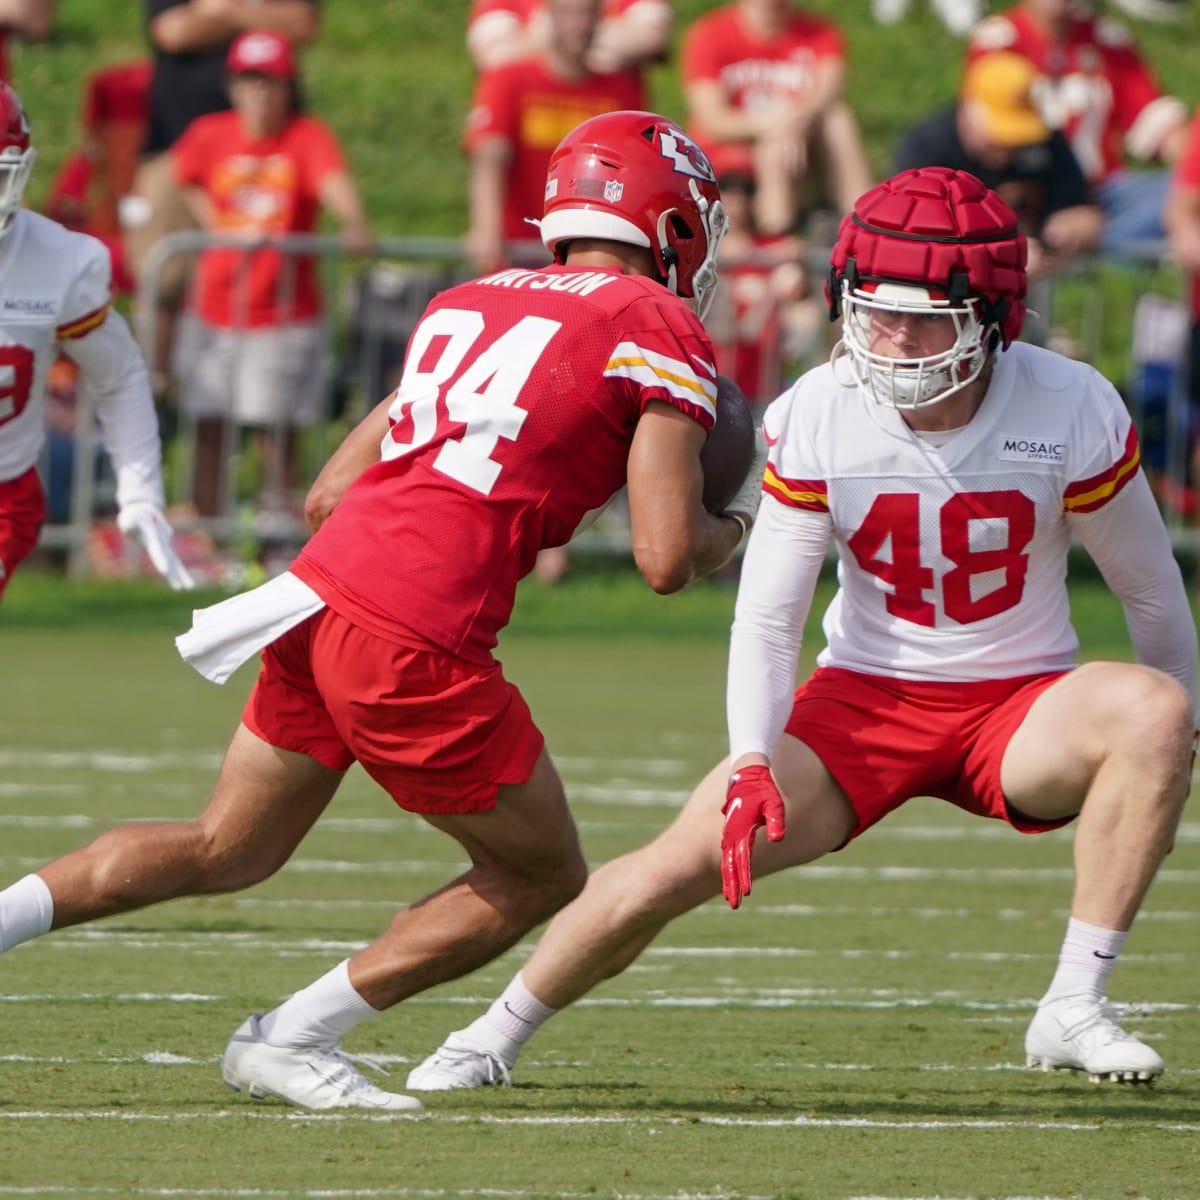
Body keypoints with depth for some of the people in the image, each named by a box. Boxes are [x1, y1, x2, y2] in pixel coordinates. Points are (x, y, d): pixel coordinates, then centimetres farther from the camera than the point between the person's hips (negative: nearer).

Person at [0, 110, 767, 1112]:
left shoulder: (466, 304, 21)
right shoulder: (660, 333, 0)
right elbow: (668, 560, -6)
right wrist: (740, 523, 16)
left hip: (322, 583, 7)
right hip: (416, 643, -7)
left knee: (228, 852, 25)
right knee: (541, 877, 13)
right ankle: (294, 1038, 10)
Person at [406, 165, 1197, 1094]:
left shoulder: (1073, 412, -16)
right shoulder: (815, 420, -14)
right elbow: (766, 618, -9)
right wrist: (752, 764, -23)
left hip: (1023, 704, 0)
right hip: (866, 699, 0)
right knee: (676, 868, -13)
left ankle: (1074, 1009, -24)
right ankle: (499, 1033, 14)